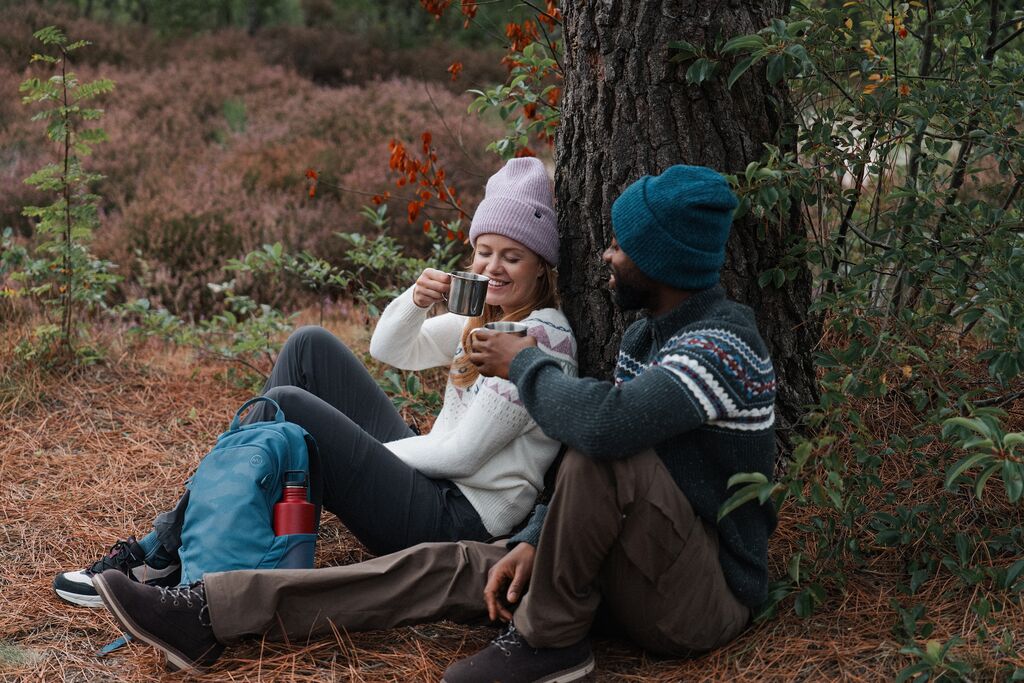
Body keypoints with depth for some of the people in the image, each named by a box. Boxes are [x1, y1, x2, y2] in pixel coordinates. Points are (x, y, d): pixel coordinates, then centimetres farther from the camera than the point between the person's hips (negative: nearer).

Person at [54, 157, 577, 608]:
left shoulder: (543, 336, -15)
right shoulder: (485, 318, 12)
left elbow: (462, 454, -18)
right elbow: (388, 348, 17)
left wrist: (370, 451, -5)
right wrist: (416, 300, -5)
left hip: (457, 520, -9)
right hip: (427, 479, 9)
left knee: (284, 406, -20)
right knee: (311, 346, 2)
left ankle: (163, 557, -9)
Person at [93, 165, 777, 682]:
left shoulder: (722, 344, -21)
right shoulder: (648, 334, 11)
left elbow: (605, 421, -38)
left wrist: (525, 364, -18)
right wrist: (534, 543, -2)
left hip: (710, 598, -8)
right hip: (636, 575, 8)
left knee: (607, 449, -33)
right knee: (449, 564, -4)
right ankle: (207, 613, -8)